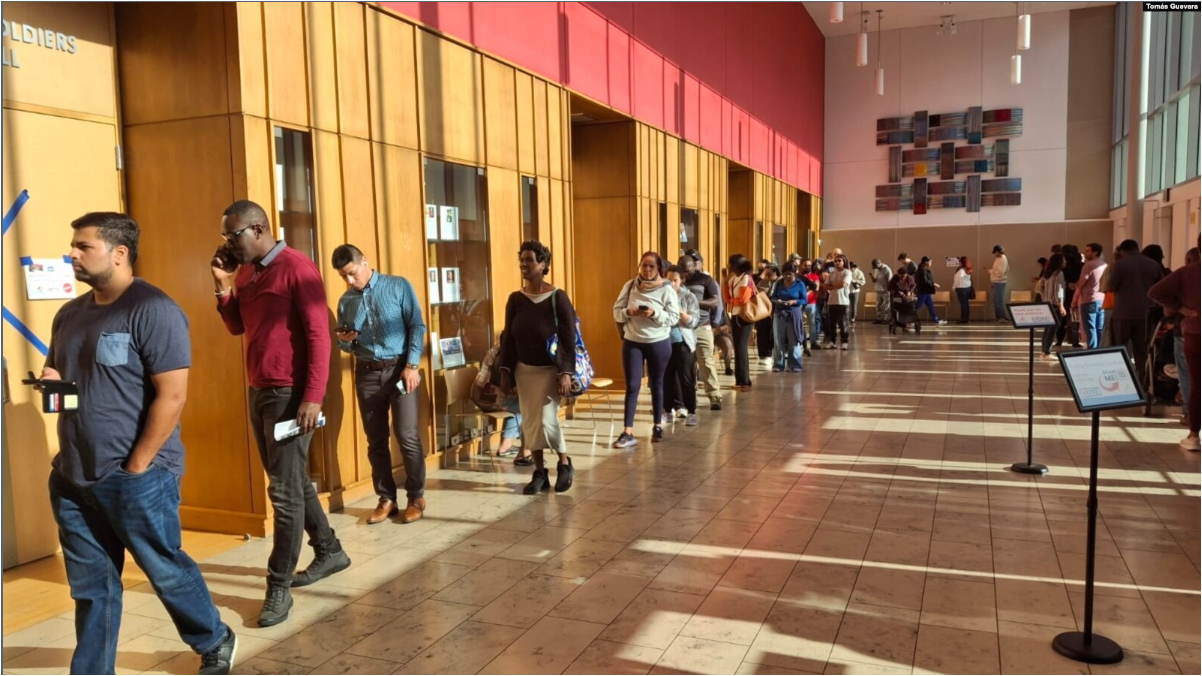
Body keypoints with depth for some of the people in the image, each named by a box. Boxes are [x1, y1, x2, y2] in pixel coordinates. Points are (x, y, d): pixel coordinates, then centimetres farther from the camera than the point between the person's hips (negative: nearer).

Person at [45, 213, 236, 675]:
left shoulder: (153, 310, -13)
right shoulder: (70, 314, 11)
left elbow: (172, 397, -17)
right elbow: (57, 374, 25)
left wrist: (135, 469, -16)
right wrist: (50, 381, 0)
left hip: (136, 478, -6)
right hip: (72, 478, 7)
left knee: (167, 572, 8)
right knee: (90, 588, 14)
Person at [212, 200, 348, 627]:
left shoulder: (296, 268, -12)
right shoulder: (244, 272, 12)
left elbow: (318, 335, -16)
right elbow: (237, 328, 17)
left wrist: (314, 396, -21)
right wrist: (222, 285, 3)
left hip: (289, 393, -8)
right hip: (258, 390, 9)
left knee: (285, 490, -4)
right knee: (291, 482, 16)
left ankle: (279, 586, 5)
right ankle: (330, 552, 31)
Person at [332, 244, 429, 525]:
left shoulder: (398, 286, -2)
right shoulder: (346, 301, 10)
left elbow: (417, 326, -6)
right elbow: (346, 347, 17)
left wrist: (412, 365, -14)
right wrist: (345, 341, -7)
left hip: (399, 368, -4)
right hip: (366, 373, 4)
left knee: (407, 435, -5)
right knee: (376, 439, 7)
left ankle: (416, 497, 7)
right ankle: (386, 499, 17)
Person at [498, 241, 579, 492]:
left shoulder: (557, 297, -12)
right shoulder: (515, 299, -1)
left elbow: (569, 339, -12)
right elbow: (508, 338, 5)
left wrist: (566, 373, -17)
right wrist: (505, 372, 0)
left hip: (550, 369, -4)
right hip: (524, 370, 4)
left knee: (546, 420, -11)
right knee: (529, 422, 5)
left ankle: (564, 463, 14)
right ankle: (540, 473, 18)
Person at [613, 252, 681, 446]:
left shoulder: (666, 289, -7)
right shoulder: (630, 285, -1)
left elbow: (674, 318, -9)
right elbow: (616, 312, 2)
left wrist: (655, 314, -25)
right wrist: (628, 312, -19)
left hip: (659, 343, -1)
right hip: (632, 342, 1)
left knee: (656, 385, 13)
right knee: (632, 386, -2)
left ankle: (657, 426, 27)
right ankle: (628, 432, -3)